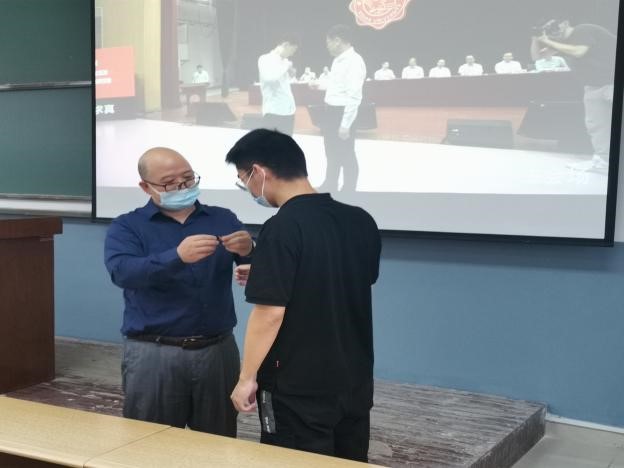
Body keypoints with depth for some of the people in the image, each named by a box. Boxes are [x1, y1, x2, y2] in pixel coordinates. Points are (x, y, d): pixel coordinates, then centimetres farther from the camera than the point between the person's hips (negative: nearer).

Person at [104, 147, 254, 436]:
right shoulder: (127, 227, 2)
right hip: (153, 354, -2)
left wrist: (249, 250, -22)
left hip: (218, 350, 2)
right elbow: (122, 272, -17)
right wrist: (177, 257, -32)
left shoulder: (222, 219, 9)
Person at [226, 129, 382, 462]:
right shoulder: (361, 221, 3)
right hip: (355, 383, 7)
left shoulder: (282, 228, -19)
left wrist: (247, 378, -10)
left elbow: (270, 312, -21)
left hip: (298, 389, -7)